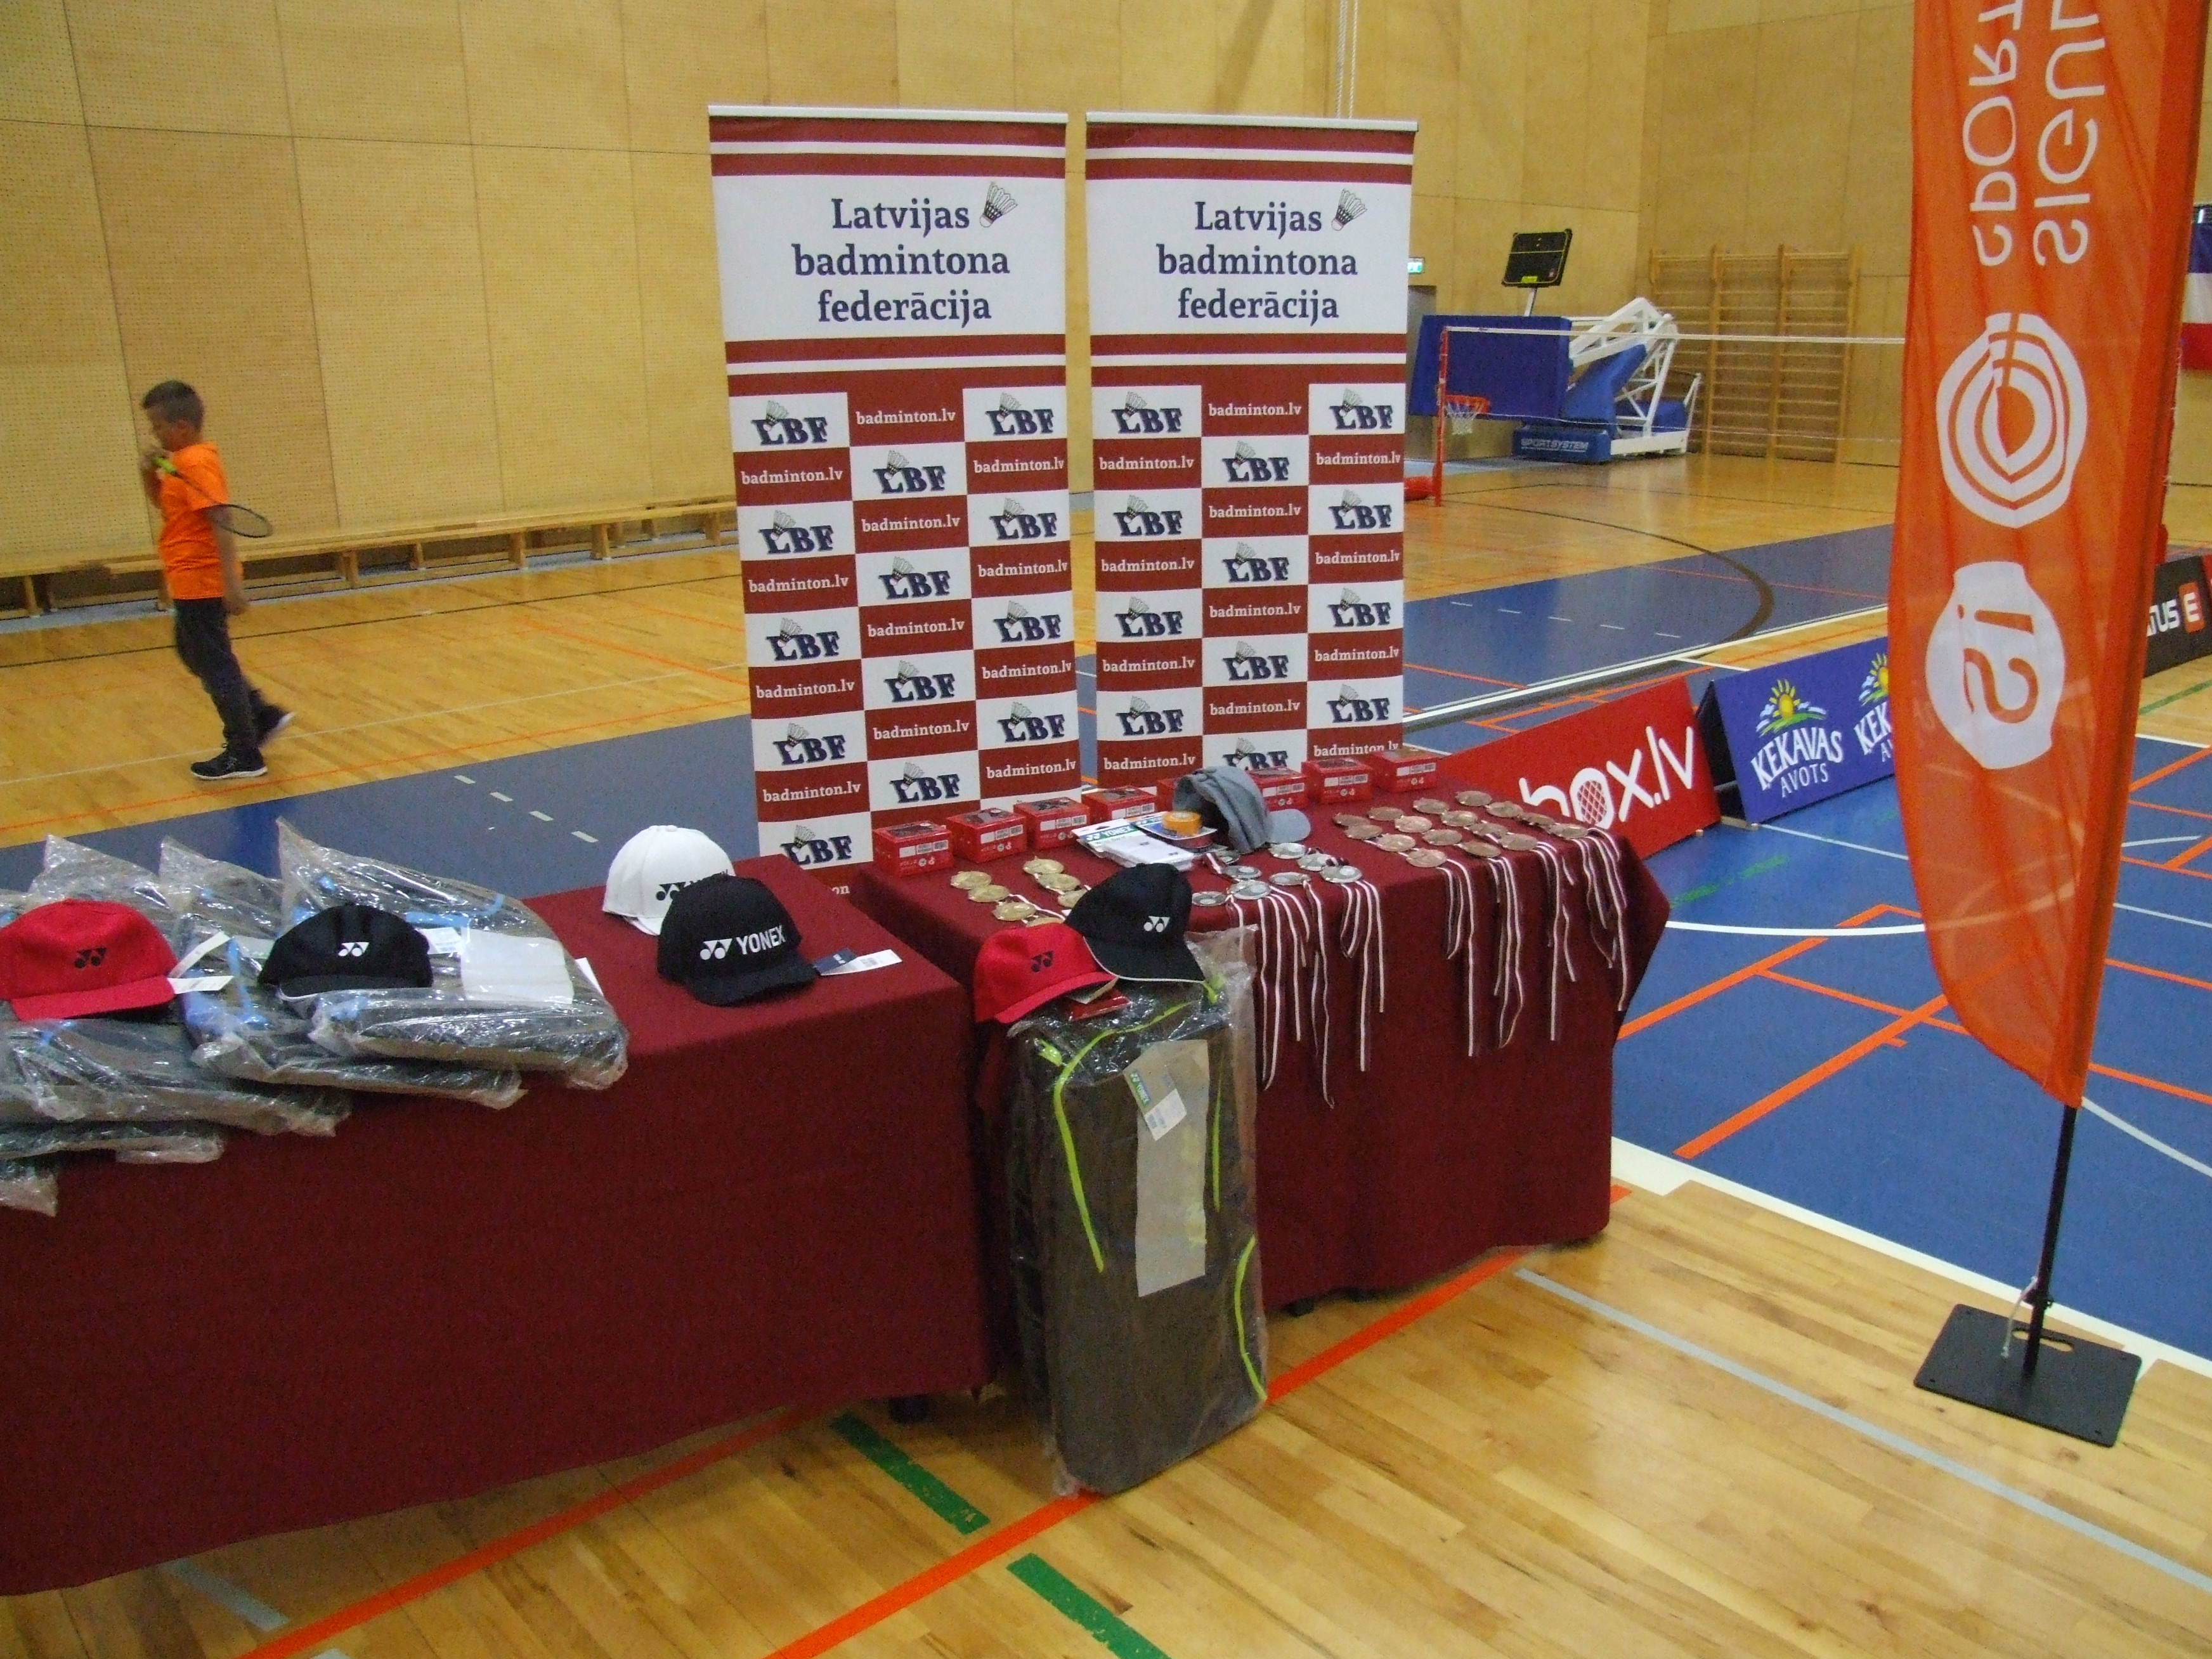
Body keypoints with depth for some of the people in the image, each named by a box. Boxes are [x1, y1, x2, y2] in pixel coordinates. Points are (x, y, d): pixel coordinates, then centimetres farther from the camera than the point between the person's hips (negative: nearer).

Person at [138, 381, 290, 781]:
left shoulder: (197, 463, -18)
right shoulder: (183, 461, 11)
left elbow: (220, 522, -26)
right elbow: (163, 503, 25)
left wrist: (232, 581, -33)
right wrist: (150, 474, 4)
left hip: (202, 584, -10)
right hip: (193, 583, 10)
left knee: (215, 665, -3)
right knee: (195, 655, 22)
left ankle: (244, 755, 4)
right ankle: (264, 715, 24)